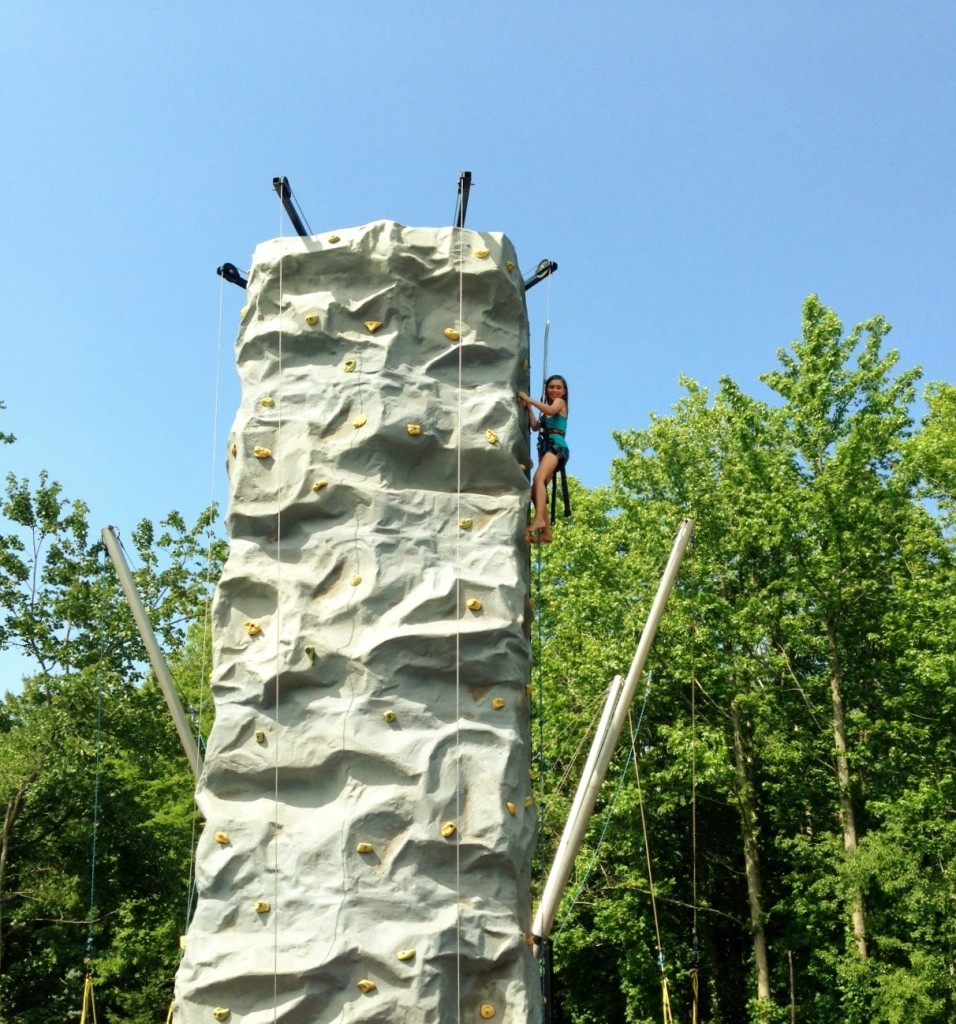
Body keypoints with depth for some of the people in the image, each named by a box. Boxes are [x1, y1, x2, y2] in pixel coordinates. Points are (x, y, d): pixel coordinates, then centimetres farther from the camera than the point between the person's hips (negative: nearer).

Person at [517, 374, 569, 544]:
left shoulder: (560, 402, 7)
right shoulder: (547, 410, 28)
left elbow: (550, 410, -16)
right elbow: (535, 426, 17)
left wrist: (529, 399, -9)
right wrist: (528, 407, 12)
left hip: (557, 446, -9)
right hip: (546, 448, 9)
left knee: (539, 478, -33)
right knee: (535, 492, 3)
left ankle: (539, 518, -48)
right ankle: (546, 533, 4)